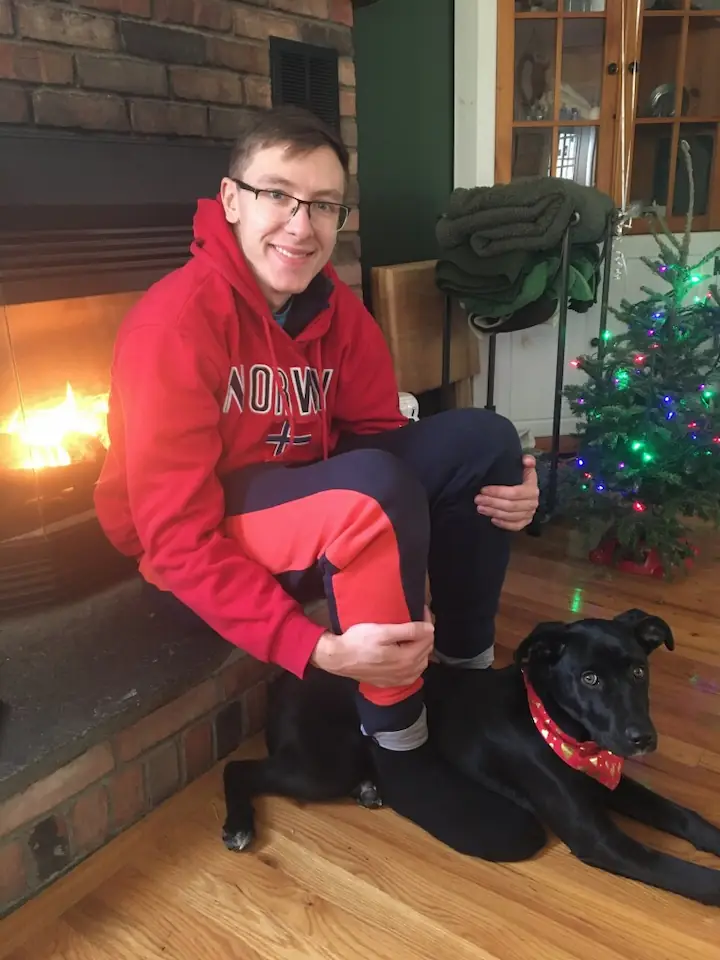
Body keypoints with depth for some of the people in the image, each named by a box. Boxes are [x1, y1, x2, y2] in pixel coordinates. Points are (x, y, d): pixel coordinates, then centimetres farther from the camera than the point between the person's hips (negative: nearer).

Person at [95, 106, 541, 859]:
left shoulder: (336, 309, -2)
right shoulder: (177, 322, -24)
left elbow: (380, 437, 3)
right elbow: (179, 538, -27)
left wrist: (495, 486, -16)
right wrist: (317, 648, -35)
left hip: (313, 511, 7)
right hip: (200, 548, -7)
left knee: (482, 439, -6)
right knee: (372, 491, -35)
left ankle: (467, 675, 6)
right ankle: (399, 748, -13)